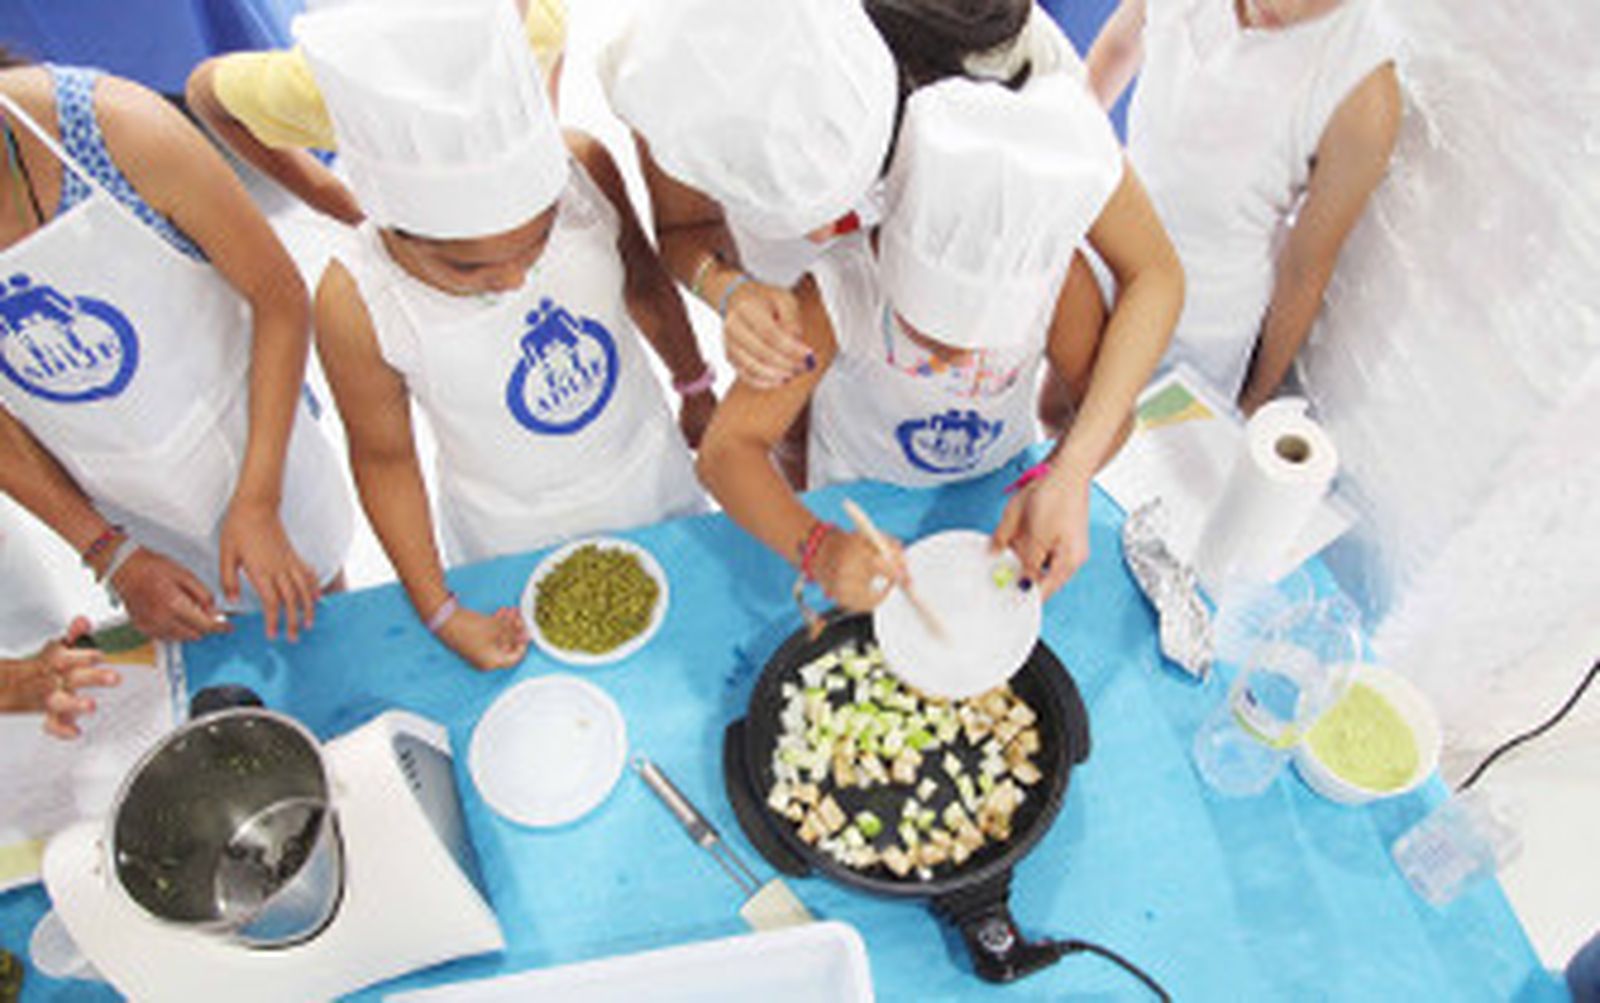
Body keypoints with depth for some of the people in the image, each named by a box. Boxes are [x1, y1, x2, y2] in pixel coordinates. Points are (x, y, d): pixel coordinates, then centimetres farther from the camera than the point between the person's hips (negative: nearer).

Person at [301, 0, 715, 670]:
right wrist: (440, 613, -13)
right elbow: (384, 460, -16)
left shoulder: (582, 168, -27)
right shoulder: (356, 306, -33)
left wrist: (696, 388, 10)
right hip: (516, 536, -2)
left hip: (649, 471, 3)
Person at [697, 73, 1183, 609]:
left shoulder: (1056, 278, -30)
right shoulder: (839, 290, -38)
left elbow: (1111, 400, -16)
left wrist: (1067, 476, -37)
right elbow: (726, 448, -37)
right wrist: (816, 545, -54)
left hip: (1002, 494, 2)